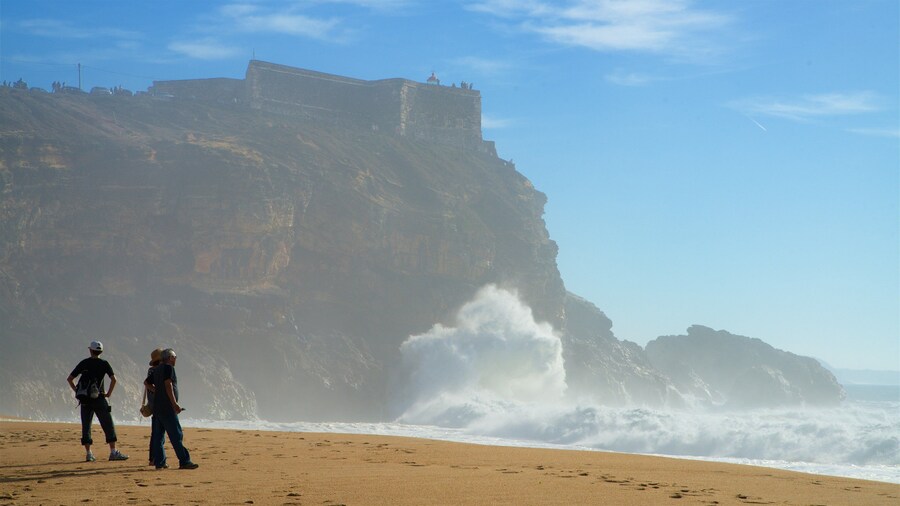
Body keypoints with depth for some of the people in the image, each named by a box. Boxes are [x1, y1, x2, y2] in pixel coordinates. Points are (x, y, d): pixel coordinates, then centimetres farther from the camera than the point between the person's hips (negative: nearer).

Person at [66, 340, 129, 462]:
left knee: (86, 426, 8)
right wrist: (109, 393, -2)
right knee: (108, 425, 1)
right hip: (98, 399, -3)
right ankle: (113, 452, -4)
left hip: (84, 400, 3)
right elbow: (113, 379, -12)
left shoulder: (83, 363, 7)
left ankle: (88, 454, 4)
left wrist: (77, 392, 10)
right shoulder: (104, 364, -1)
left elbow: (69, 379, 7)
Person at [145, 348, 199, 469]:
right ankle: (184, 461, -13)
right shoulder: (168, 368, -9)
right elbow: (168, 385, -18)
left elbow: (146, 382, 29)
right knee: (177, 435, -10)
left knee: (158, 435, 8)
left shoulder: (156, 369, 17)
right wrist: (175, 404, -19)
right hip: (167, 406, -9)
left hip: (157, 406, 9)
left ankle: (159, 462, 9)